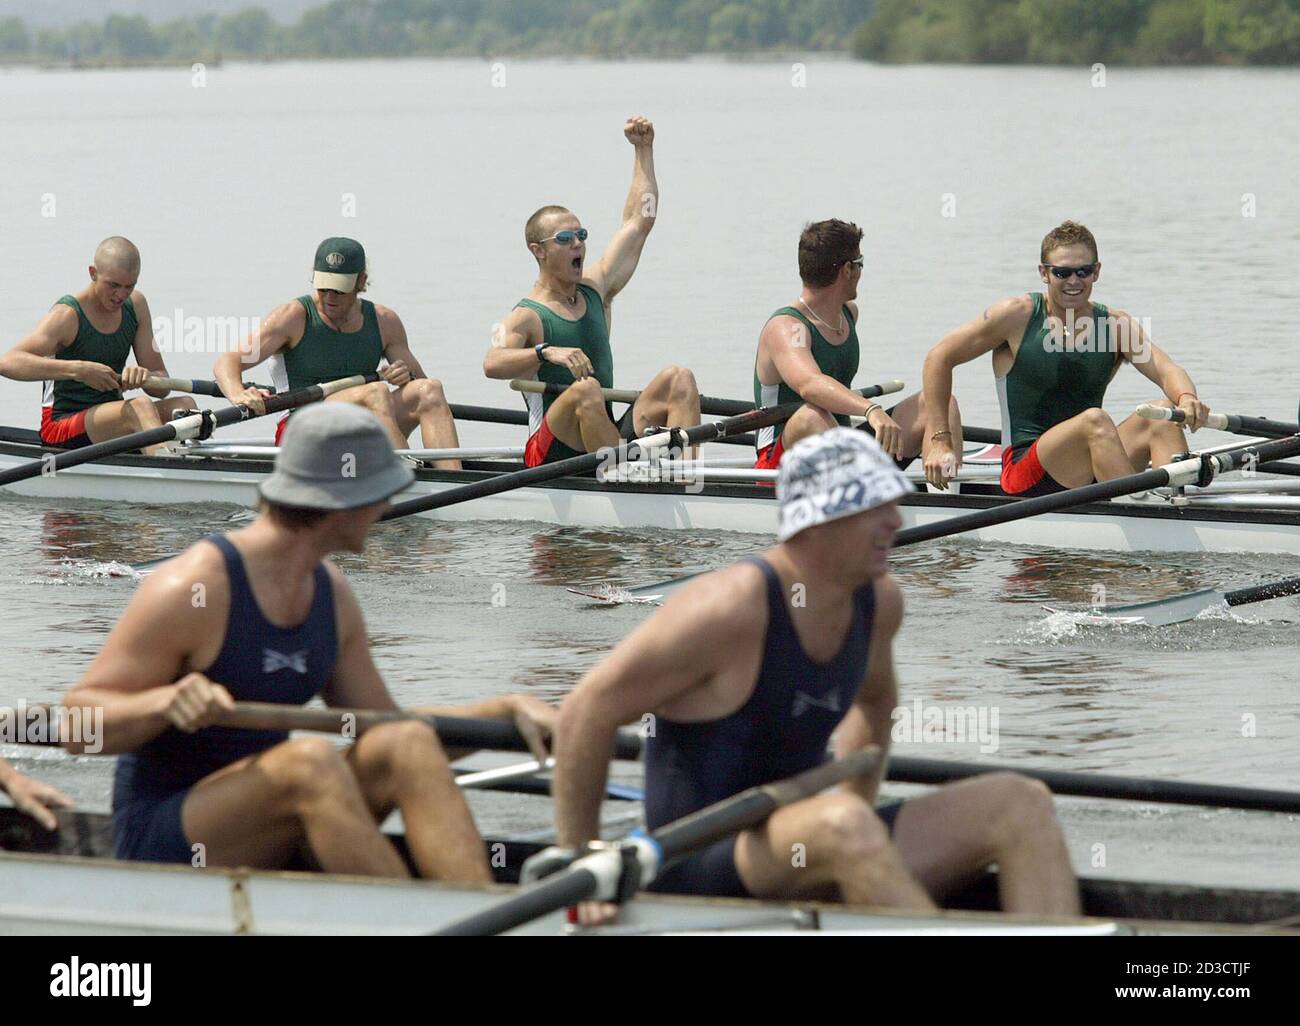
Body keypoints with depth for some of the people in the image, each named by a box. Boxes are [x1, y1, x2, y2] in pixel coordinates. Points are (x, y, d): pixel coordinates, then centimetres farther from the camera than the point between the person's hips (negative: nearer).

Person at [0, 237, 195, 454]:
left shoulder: (136, 304, 6)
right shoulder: (68, 316, -14)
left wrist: (145, 377, -23)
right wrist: (78, 370, -40)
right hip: (60, 427, -7)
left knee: (184, 404, -19)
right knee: (140, 406, -32)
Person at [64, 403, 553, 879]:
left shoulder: (331, 596, 9)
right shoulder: (192, 591, -16)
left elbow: (382, 725, 15)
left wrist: (507, 710, 3)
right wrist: (167, 701, -34)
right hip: (160, 844, -7)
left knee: (408, 743, -17)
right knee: (311, 760, -34)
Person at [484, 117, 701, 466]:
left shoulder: (595, 290, 15)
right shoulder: (526, 317, -6)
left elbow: (639, 222, 21)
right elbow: (492, 363, -27)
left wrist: (643, 149, 21)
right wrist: (547, 353, -43)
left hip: (609, 436, 7)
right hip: (551, 454, -7)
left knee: (678, 379, -12)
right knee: (585, 388, -35)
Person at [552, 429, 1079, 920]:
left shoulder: (879, 602, 5)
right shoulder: (735, 607, -19)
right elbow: (586, 714, -15)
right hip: (701, 870, -8)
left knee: (1021, 804, -6)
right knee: (839, 821, -40)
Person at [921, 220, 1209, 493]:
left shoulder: (1117, 325, 5)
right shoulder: (1018, 315, -3)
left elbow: (1166, 370, -9)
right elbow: (940, 358, 2)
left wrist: (1187, 399, -34)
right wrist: (940, 441, -3)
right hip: (1024, 472, -4)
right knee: (1094, 419, -31)